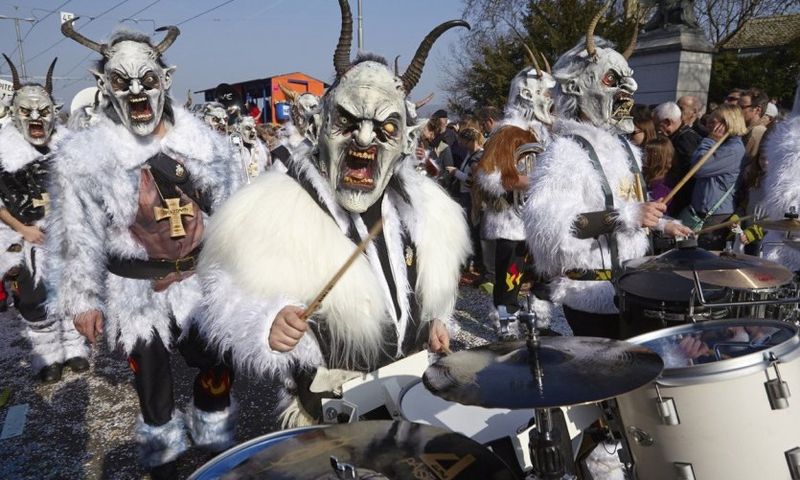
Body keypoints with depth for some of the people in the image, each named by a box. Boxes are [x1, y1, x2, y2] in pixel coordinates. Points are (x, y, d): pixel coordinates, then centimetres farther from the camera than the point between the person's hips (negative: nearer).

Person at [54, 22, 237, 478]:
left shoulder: (200, 141, 0)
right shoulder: (86, 155, -9)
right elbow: (79, 235, -6)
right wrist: (84, 299, -7)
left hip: (198, 278, 3)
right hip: (136, 288, -2)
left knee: (218, 366, 12)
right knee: (153, 379, 11)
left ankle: (217, 441, 40)